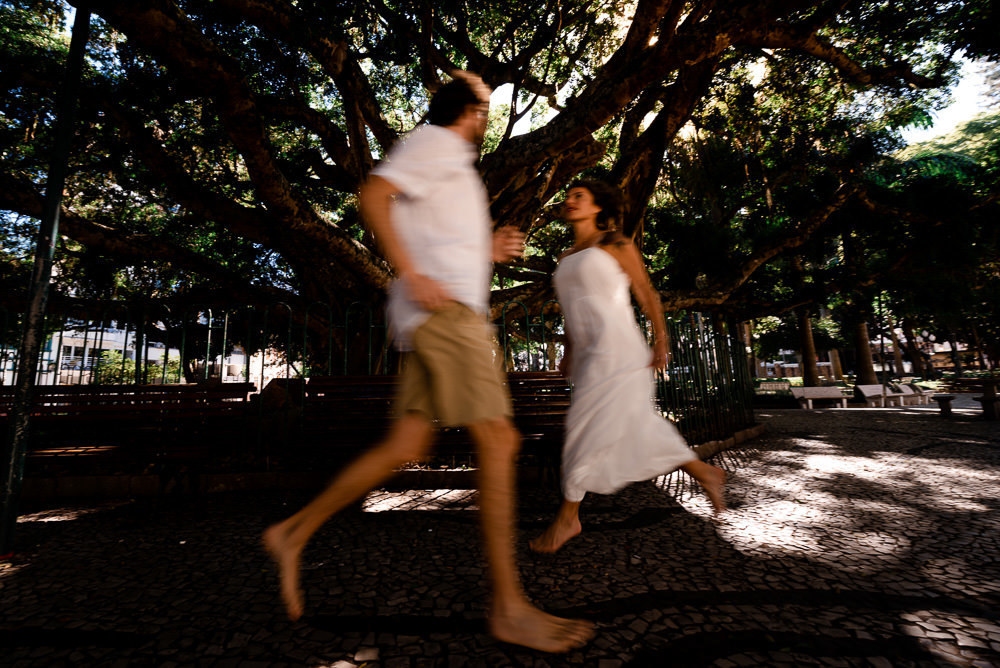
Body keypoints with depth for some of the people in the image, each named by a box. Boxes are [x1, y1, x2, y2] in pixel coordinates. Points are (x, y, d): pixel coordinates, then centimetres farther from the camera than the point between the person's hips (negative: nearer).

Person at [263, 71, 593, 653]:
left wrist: (490, 250, 20)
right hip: (444, 307, -10)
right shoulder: (436, 143, 6)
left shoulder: (454, 167, 34)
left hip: (452, 315, 10)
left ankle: (295, 534, 18)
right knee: (499, 442, -13)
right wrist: (412, 275, -19)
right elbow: (374, 195, -9)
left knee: (405, 448, 6)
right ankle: (510, 607, -5)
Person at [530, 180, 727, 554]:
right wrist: (568, 354, 19)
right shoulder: (566, 259, 22)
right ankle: (706, 473, 27)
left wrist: (661, 342, -5)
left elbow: (647, 295, 2)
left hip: (615, 346, -7)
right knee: (638, 426, 9)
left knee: (587, 426, -9)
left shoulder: (616, 244, 4)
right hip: (588, 353, 7)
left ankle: (568, 516, 2)